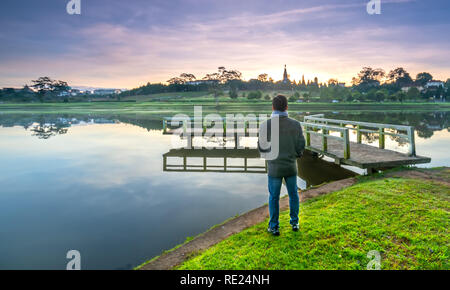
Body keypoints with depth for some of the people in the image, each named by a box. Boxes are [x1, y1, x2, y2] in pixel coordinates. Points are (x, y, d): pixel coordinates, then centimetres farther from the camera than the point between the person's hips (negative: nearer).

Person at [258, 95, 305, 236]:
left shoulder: (265, 125, -14)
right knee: (293, 194, 20)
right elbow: (300, 146, -7)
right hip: (291, 166, 2)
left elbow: (262, 148, -8)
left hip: (274, 167, -2)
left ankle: (274, 227, 22)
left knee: (274, 197, 12)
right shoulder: (295, 124, -9)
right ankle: (294, 223, 31)